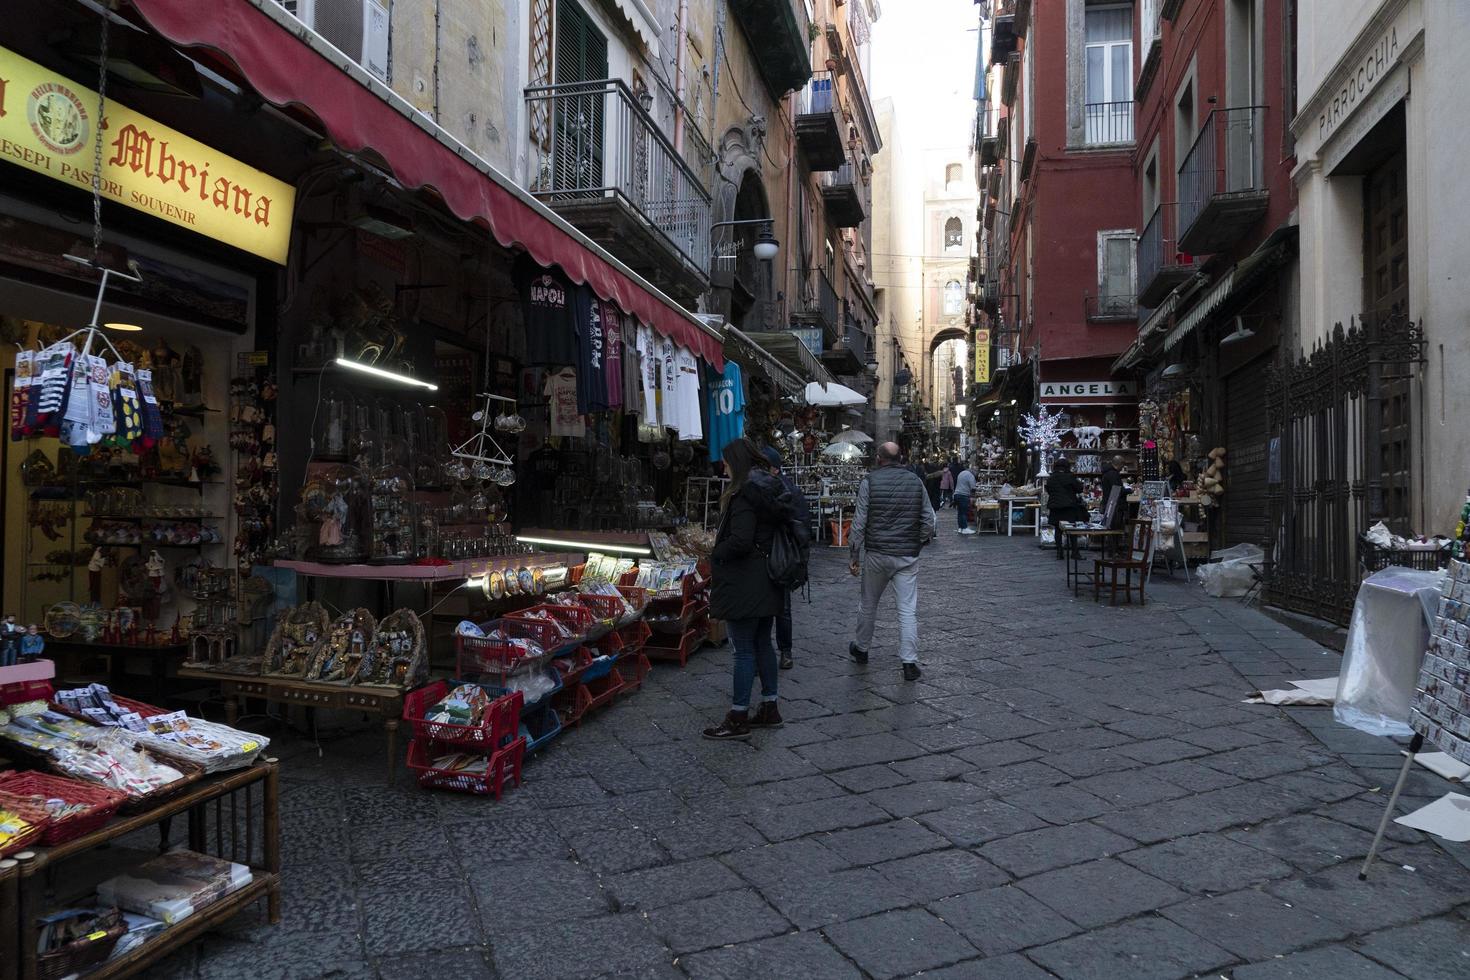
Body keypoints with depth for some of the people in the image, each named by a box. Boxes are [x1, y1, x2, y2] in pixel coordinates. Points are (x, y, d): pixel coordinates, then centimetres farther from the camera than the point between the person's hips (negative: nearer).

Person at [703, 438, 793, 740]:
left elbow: (740, 540, -26)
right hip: (767, 582, 9)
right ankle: (769, 709, 26)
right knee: (763, 644, 17)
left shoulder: (744, 494, -18)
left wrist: (715, 556, -8)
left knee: (744, 650, -3)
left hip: (744, 585, -9)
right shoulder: (773, 490, 9)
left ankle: (738, 718, 5)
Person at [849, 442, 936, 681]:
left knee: (868, 604, 17)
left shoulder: (869, 481, -6)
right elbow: (928, 520, 2)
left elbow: (859, 522, -7)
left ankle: (860, 648, 34)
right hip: (908, 556, 1)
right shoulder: (916, 481, 2)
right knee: (908, 610, 2)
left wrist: (855, 556, -1)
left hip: (876, 554, -1)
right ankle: (910, 663, 0)